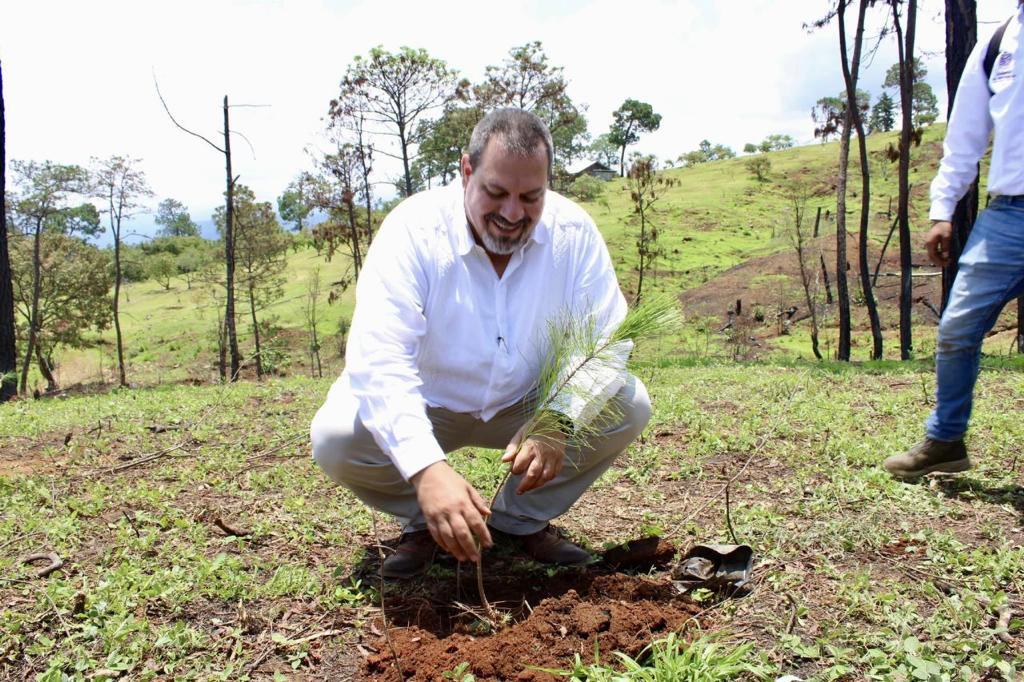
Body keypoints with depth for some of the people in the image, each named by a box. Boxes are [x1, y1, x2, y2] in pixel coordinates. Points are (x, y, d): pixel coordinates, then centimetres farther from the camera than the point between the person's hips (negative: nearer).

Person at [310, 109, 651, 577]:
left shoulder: (572, 231, -16)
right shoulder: (413, 228, -26)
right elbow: (378, 359, -36)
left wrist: (559, 422, -36)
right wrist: (427, 468, -51)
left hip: (527, 404, 3)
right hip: (426, 405, -2)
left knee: (629, 406, -18)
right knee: (334, 438, -28)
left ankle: (522, 518, 4)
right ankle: (423, 522, 4)